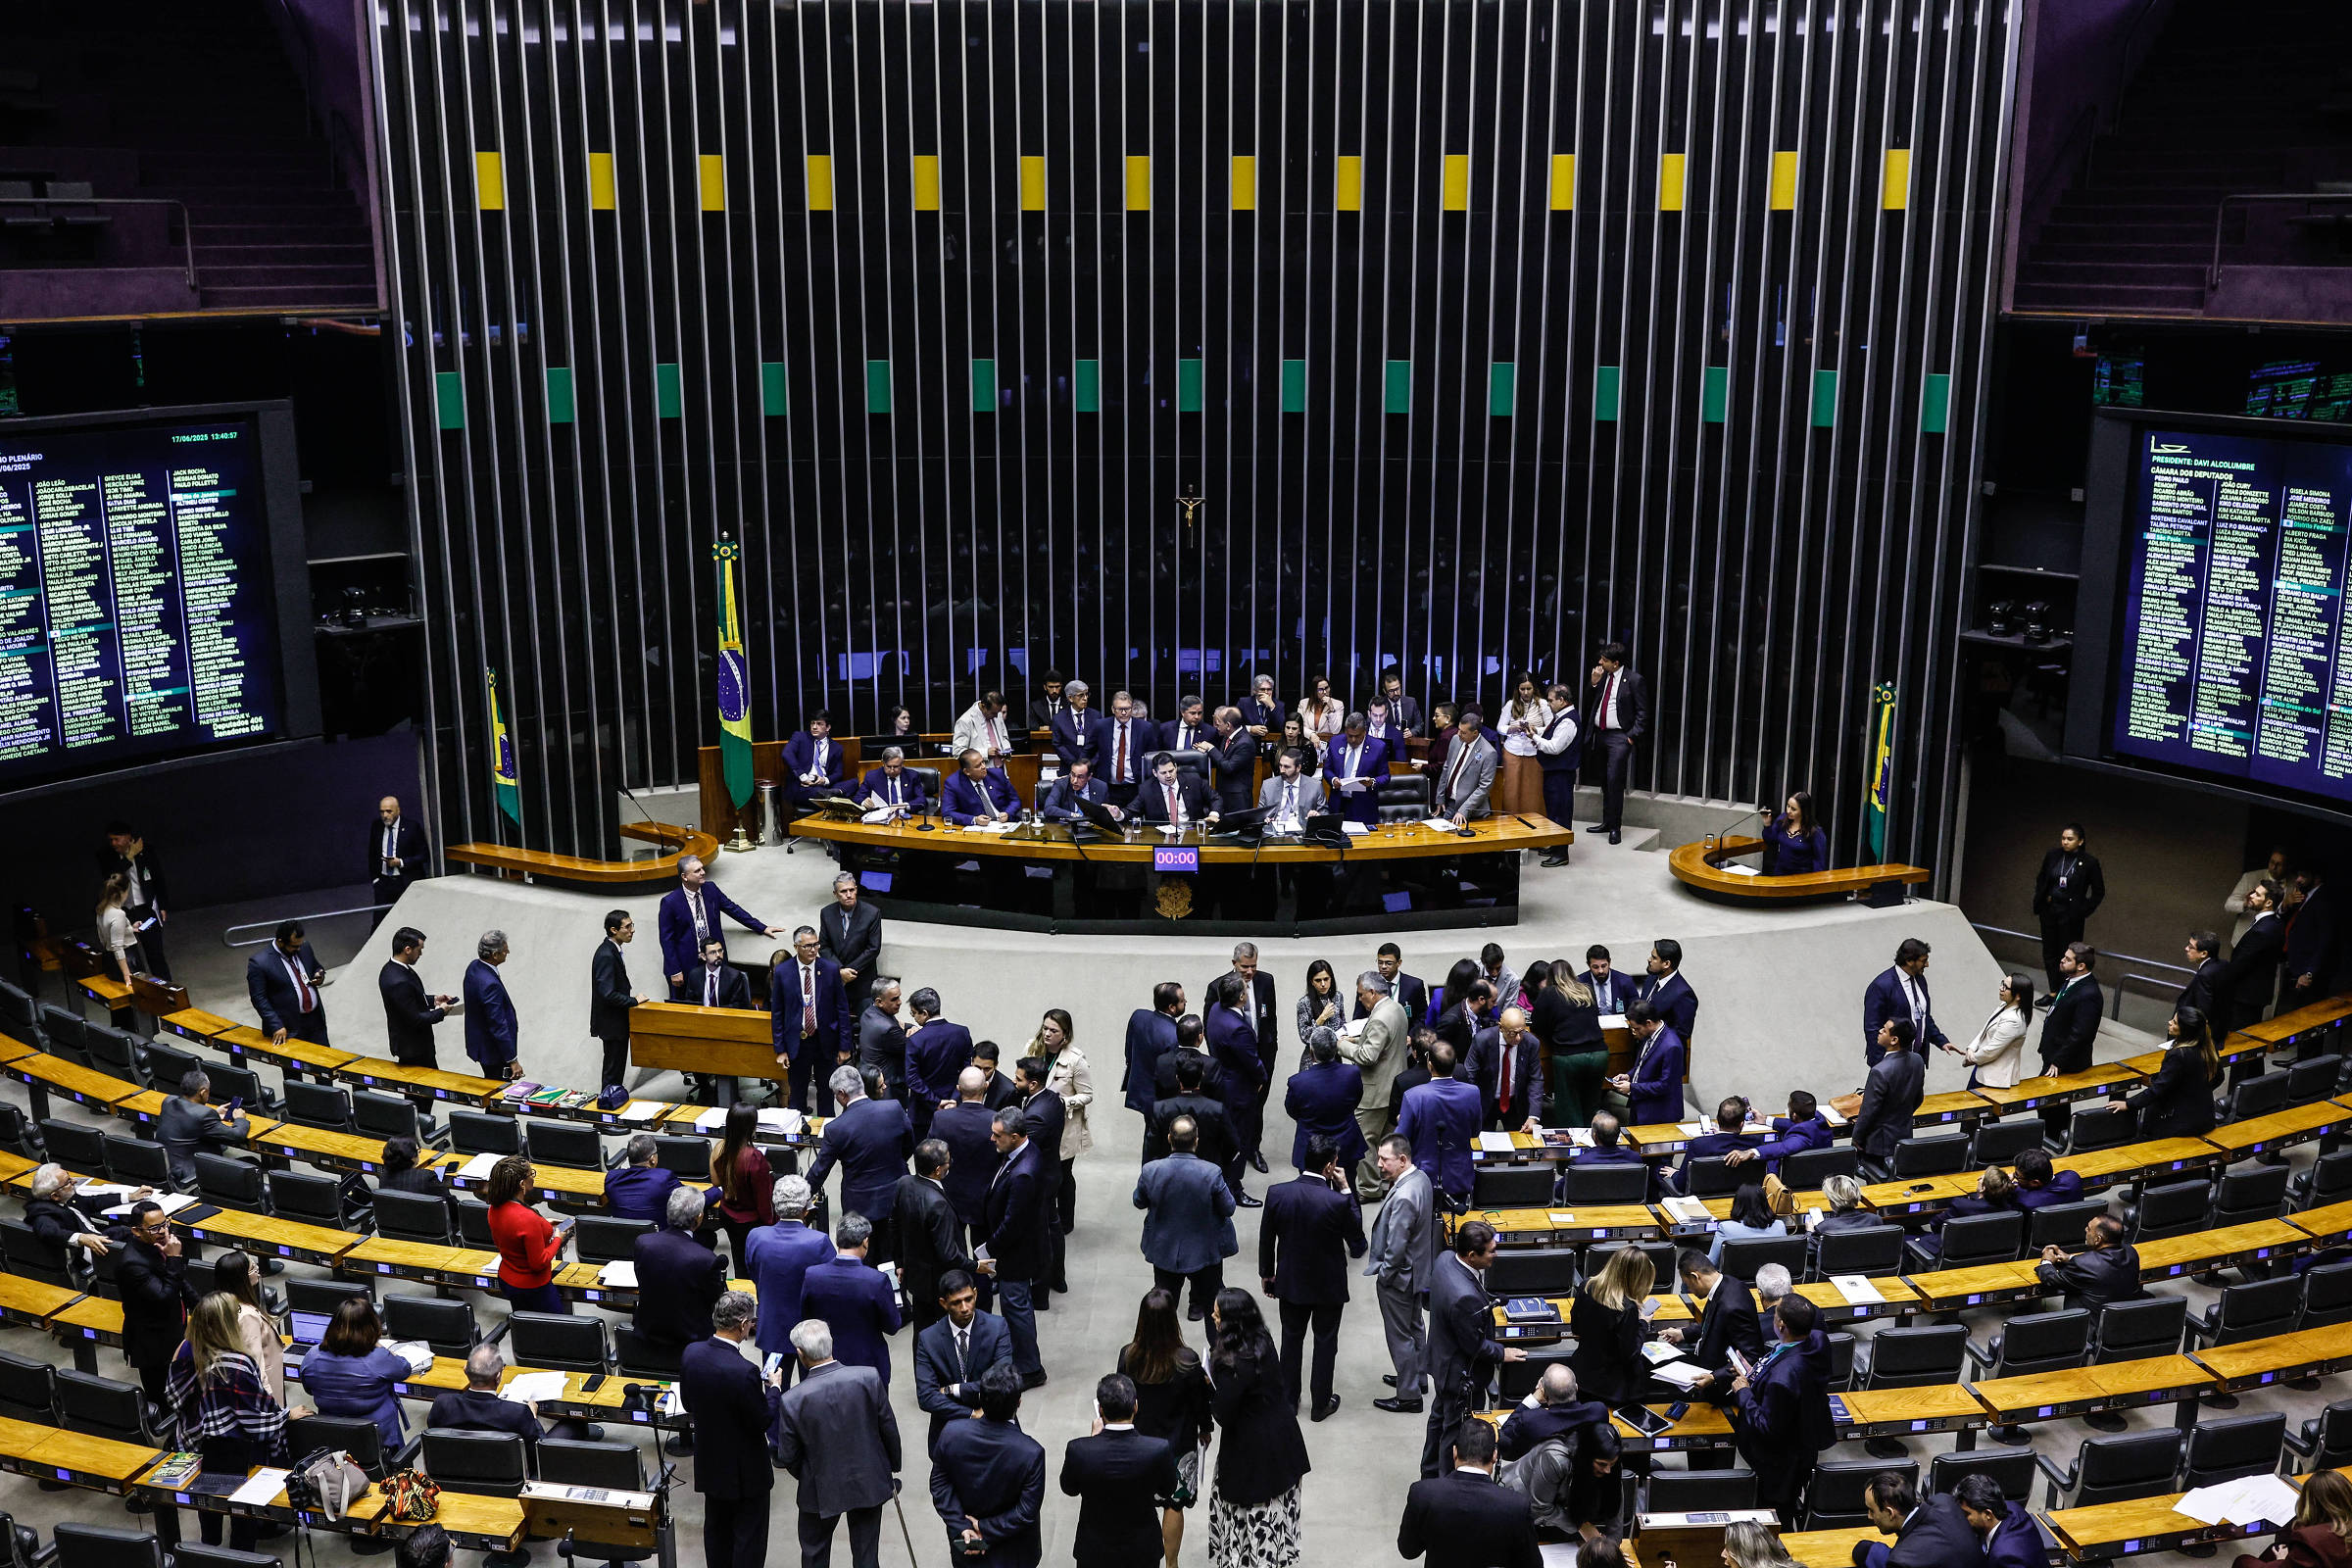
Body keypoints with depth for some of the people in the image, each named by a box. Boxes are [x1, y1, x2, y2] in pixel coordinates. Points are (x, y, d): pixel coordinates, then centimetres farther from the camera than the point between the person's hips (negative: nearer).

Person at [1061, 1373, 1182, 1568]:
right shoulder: (1160, 1450, -28)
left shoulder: (1078, 1450, -28)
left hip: (1095, 1552, 0)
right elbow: (1168, 1491, -6)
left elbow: (1069, 1489, -6)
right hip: (1143, 1550, 0)